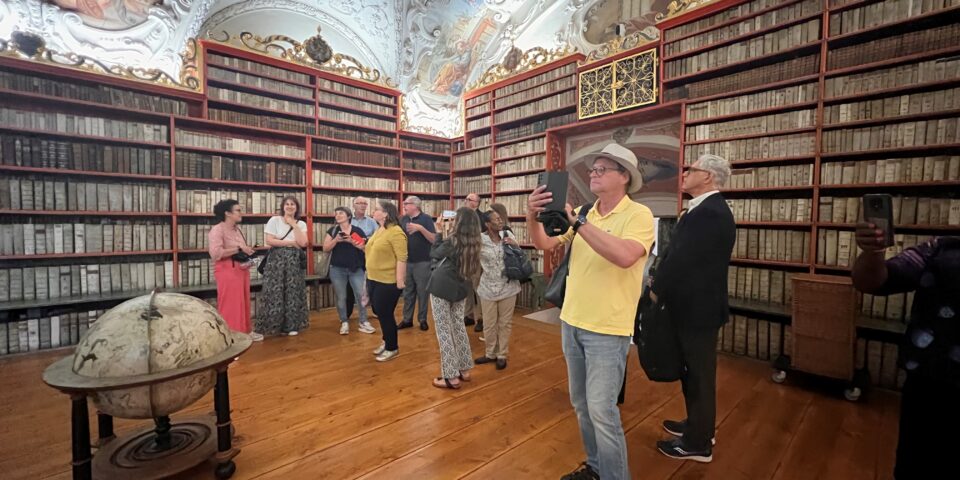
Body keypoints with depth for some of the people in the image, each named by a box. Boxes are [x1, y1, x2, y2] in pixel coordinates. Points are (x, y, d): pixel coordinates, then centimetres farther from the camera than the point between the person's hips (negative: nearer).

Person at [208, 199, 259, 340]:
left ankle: (244, 331, 23)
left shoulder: (236, 230, 14)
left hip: (242, 270, 8)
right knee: (230, 305, -2)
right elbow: (216, 253, -22)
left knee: (243, 303, 13)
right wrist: (239, 248, -17)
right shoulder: (217, 230, -10)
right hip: (227, 271, -8)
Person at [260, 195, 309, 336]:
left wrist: (294, 225, -7)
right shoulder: (274, 220, 1)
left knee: (293, 293, 4)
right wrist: (291, 243, -9)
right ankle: (276, 325, 10)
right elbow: (269, 241, -9)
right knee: (276, 293, -2)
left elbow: (302, 243, -7)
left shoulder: (301, 224, 8)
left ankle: (291, 325, 15)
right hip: (277, 260, -2)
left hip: (295, 261, 2)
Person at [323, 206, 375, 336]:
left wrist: (352, 242, -13)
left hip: (356, 268, -1)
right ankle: (344, 323, 16)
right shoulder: (332, 230, 6)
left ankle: (363, 322, 4)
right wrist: (336, 239, -13)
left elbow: (366, 247, -1)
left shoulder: (358, 231, 3)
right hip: (337, 269, 1)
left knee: (361, 295, -6)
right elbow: (325, 248, 2)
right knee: (341, 297, 4)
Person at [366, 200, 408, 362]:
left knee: (385, 314, 2)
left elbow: (402, 258, -21)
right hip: (374, 280, 9)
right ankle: (386, 342, 36)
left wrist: (400, 280, -23)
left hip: (388, 281, -9)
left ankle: (392, 348, 20)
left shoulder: (395, 232, -18)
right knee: (379, 312, 18)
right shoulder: (378, 230, 12)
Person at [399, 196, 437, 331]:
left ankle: (422, 319, 17)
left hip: (422, 262, -5)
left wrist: (421, 228, -25)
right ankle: (407, 319, 23)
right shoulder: (403, 219, 9)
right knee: (408, 292, 12)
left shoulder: (426, 218, -7)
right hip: (406, 262, 5)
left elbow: (434, 239, -14)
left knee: (422, 292, 4)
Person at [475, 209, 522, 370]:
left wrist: (515, 245, -11)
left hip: (508, 287, 1)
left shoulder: (508, 234, -4)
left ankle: (502, 355, 29)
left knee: (505, 323, 12)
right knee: (489, 324, 12)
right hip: (488, 288, -1)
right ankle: (490, 353, 33)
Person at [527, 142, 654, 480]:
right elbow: (546, 245, 3)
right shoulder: (581, 214, 6)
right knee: (581, 404, 18)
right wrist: (533, 217, -16)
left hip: (607, 330, -6)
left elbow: (624, 256, -30)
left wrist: (578, 222, -29)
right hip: (571, 322, 7)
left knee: (601, 409, -2)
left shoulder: (638, 215, -12)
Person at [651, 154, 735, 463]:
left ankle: (698, 443, 25)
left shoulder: (707, 213, -24)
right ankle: (697, 426, 41)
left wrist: (656, 293, -10)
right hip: (696, 305, 10)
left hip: (696, 309, -10)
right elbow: (679, 256, 9)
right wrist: (660, 284, 4)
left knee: (698, 375, 7)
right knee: (694, 372, 22)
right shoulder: (709, 209, 10)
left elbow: (680, 260, -23)